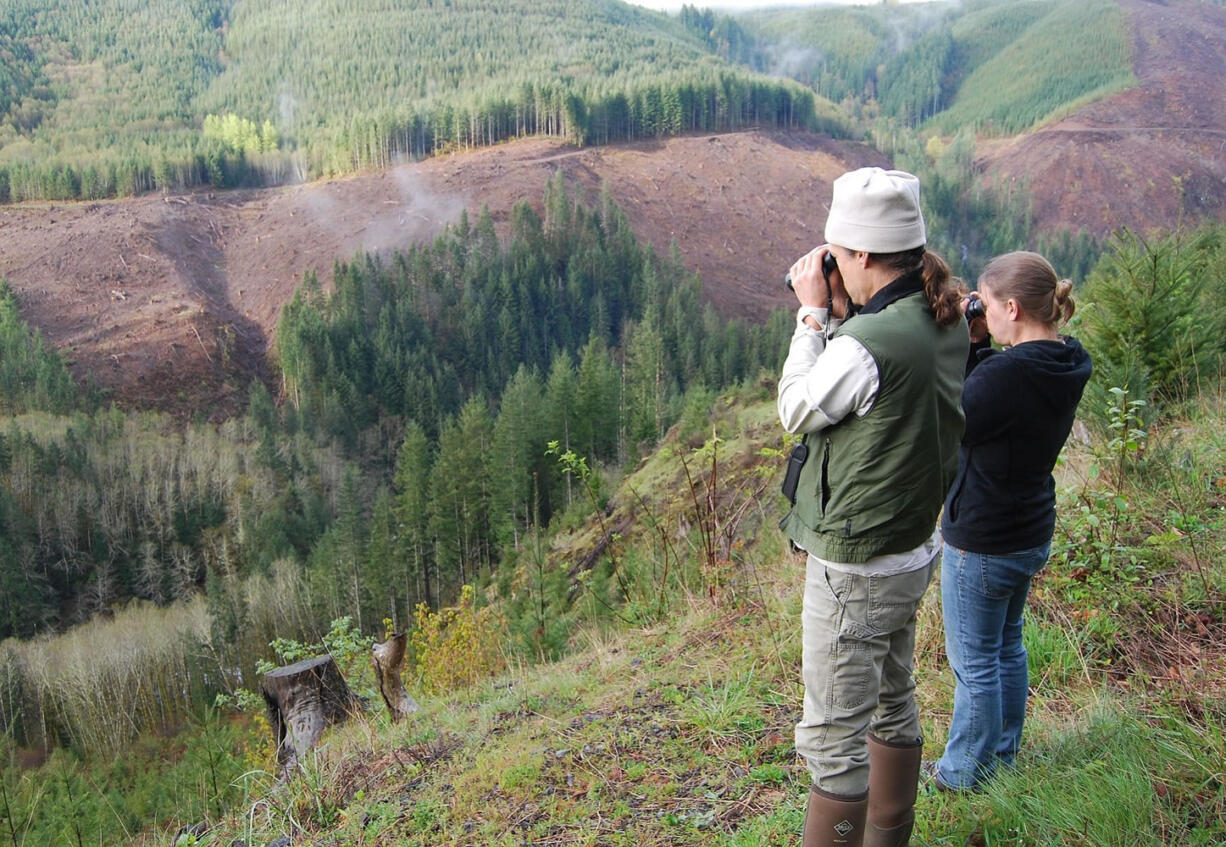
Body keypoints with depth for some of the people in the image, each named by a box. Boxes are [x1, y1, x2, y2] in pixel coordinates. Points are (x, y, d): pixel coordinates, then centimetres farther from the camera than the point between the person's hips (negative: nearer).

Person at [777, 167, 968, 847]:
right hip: (911, 552, 10)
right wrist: (842, 315, 1)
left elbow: (796, 410, -12)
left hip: (854, 568, -10)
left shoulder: (866, 345, -29)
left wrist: (813, 314, -7)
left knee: (832, 739, 5)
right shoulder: (947, 323, -2)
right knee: (892, 706, 25)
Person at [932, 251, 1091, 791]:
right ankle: (1004, 751, 41)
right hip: (1032, 534, 9)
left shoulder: (1007, 374, -29)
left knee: (974, 662, 9)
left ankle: (967, 772, 26)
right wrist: (974, 346, -5)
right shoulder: (1069, 365, -2)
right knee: (1007, 645, 24)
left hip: (981, 542, -9)